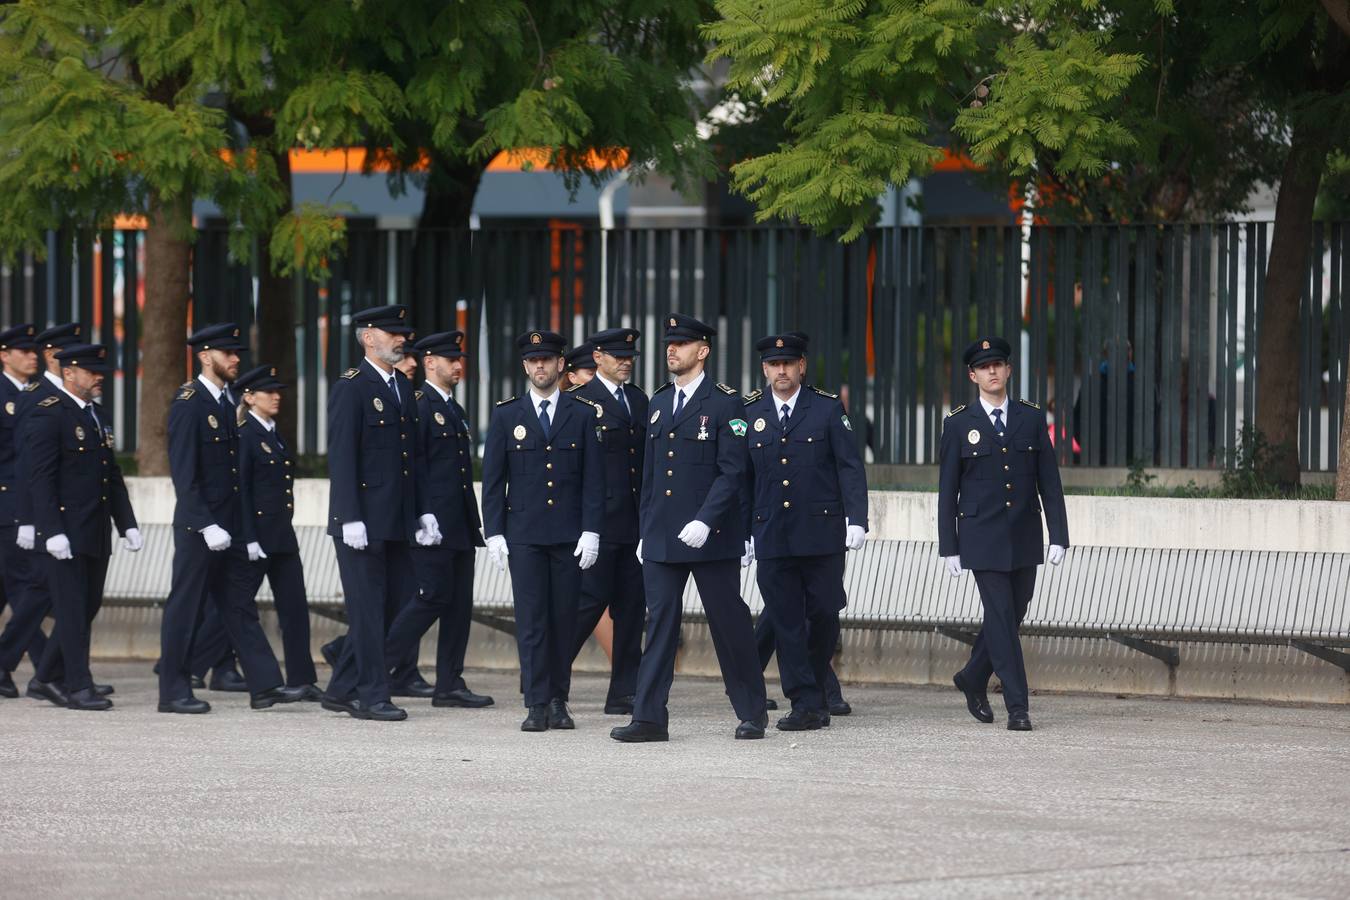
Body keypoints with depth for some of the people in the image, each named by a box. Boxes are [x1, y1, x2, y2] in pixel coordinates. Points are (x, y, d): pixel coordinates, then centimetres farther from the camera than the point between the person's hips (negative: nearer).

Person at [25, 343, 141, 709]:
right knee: (73, 608, -5)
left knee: (88, 607, 10)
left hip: (95, 535, 9)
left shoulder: (95, 418, 17)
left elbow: (113, 478, 21)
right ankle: (78, 687, -1)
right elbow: (41, 478, -15)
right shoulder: (50, 415, -10)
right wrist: (53, 532, -21)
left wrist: (127, 524, 13)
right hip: (66, 534, -8)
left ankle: (47, 679, 19)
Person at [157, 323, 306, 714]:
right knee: (185, 607, -1)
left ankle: (264, 686, 8)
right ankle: (174, 693, 4)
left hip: (227, 527, 8)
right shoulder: (188, 403, -13)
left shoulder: (226, 402, 14)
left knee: (240, 607, 8)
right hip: (197, 526, -8)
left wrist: (238, 526, 16)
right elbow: (183, 473, -18)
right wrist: (206, 525, -22)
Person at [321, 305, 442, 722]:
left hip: (397, 522, 8)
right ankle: (371, 696, 2)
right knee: (368, 606, -3)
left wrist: (424, 511, 13)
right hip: (363, 521, -8)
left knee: (395, 601, 8)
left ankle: (341, 690, 17)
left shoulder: (404, 386, 16)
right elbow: (341, 457, -14)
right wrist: (350, 518, -19)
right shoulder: (351, 387, -9)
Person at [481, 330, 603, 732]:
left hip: (569, 534, 0)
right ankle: (537, 704, -6)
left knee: (564, 618, 3)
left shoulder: (582, 414, 6)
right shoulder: (506, 415, 6)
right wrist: (494, 532, -2)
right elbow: (493, 479, 6)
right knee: (531, 619, -5)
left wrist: (591, 531, -5)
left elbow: (593, 479, 3)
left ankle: (557, 700, 11)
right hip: (524, 533, 0)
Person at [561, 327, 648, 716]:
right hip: (599, 520, -7)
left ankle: (624, 694, 7)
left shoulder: (639, 400, 17)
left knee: (631, 606, 4)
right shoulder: (579, 402, -4)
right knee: (591, 598, -8)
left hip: (636, 523, 7)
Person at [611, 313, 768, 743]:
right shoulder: (659, 402, 14)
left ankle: (752, 712, 14)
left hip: (710, 536, -6)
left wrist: (704, 522, -21)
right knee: (659, 622, 2)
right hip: (662, 538, 6)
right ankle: (650, 718, 0)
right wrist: (644, 530, 15)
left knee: (729, 623, 2)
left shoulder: (724, 403, -6)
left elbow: (732, 471, -12)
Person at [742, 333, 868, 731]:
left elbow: (850, 467, -1)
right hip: (772, 534, 2)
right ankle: (806, 704, -1)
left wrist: (856, 519, -11)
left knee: (824, 614, 1)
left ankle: (815, 682, 24)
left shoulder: (828, 408, 2)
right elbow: (741, 475, 12)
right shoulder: (750, 413, 8)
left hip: (821, 533, -2)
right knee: (786, 621, -2)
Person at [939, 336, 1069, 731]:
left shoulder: (1032, 418, 6)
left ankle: (973, 678, 35)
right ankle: (1017, 708, -8)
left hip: (1024, 536, 3)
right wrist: (949, 548, -2)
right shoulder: (958, 424, 0)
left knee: (1012, 616, 12)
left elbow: (1049, 482, 5)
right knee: (1001, 618, -8)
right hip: (982, 539, -3)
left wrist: (1058, 536, -1)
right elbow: (947, 490, 2)